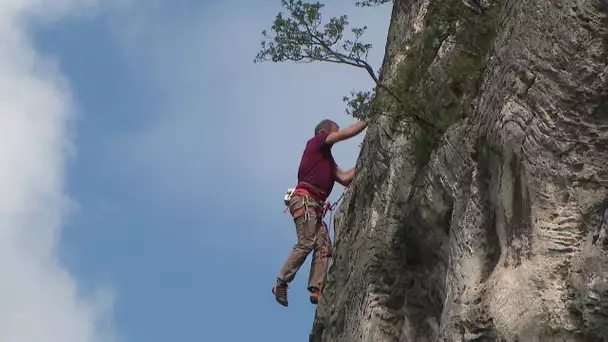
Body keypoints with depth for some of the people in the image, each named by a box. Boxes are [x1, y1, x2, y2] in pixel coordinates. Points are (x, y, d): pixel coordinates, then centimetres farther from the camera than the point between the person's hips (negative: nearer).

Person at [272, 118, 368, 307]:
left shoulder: (327, 158, 30)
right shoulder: (315, 143, 7)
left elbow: (344, 178, 21)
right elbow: (346, 134, -2)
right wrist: (368, 121, 5)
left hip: (315, 206, 9)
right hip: (304, 199, -9)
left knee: (324, 247, -6)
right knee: (306, 243, -20)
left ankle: (316, 290, -17)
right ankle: (281, 284, -19)